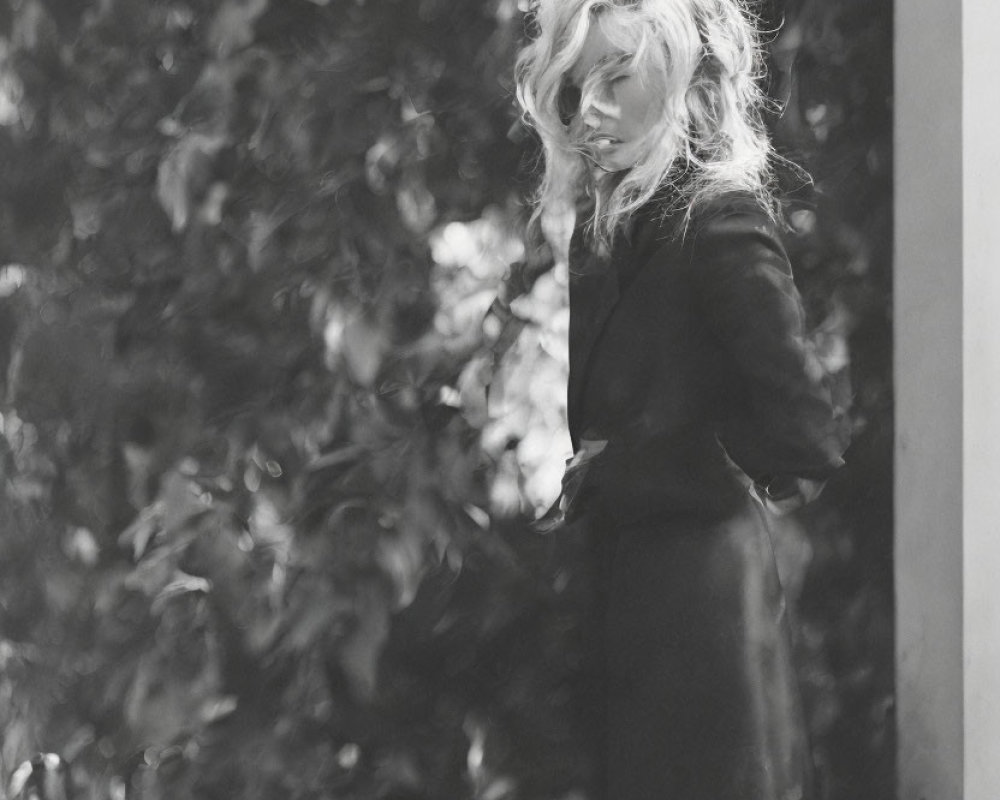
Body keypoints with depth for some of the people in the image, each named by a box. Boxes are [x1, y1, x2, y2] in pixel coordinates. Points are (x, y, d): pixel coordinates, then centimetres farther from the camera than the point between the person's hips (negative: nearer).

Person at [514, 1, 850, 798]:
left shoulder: (722, 222, -13)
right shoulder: (611, 220, 12)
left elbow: (805, 434, -18)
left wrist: (610, 473, -10)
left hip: (696, 600, -8)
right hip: (632, 591, 8)